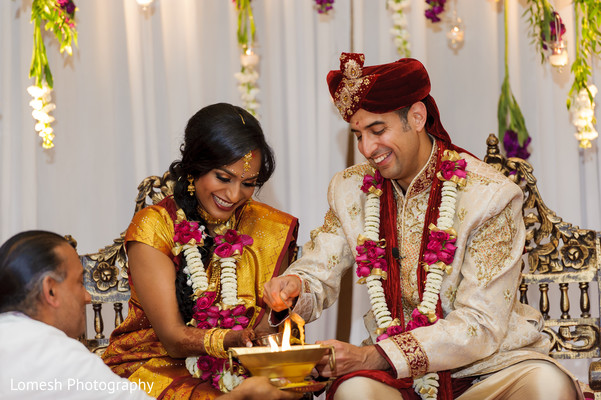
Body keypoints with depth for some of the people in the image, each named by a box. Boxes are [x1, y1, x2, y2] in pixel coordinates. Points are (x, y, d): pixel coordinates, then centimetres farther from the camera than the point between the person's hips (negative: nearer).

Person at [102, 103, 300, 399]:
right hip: (159, 367, -3)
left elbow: (268, 327, 0)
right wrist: (234, 339, -34)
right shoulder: (153, 228, -7)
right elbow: (173, 339, -14)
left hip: (240, 373, 4)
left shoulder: (269, 229, 5)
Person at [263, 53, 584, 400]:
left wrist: (371, 357, -25)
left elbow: (481, 326, -16)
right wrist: (294, 287, -17)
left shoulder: (490, 195, -12)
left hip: (486, 368, -3)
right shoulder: (351, 191, 5)